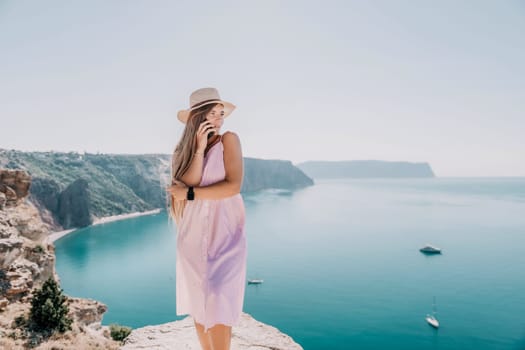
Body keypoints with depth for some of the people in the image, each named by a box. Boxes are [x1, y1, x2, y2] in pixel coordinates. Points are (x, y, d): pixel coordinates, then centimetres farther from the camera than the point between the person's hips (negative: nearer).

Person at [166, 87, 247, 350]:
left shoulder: (229, 140, -5)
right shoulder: (183, 151, 5)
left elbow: (233, 186, -16)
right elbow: (186, 185, -10)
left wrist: (190, 194, -11)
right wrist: (198, 149, -18)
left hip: (224, 235, -4)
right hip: (193, 235, 4)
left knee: (217, 304, -5)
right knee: (199, 302, 11)